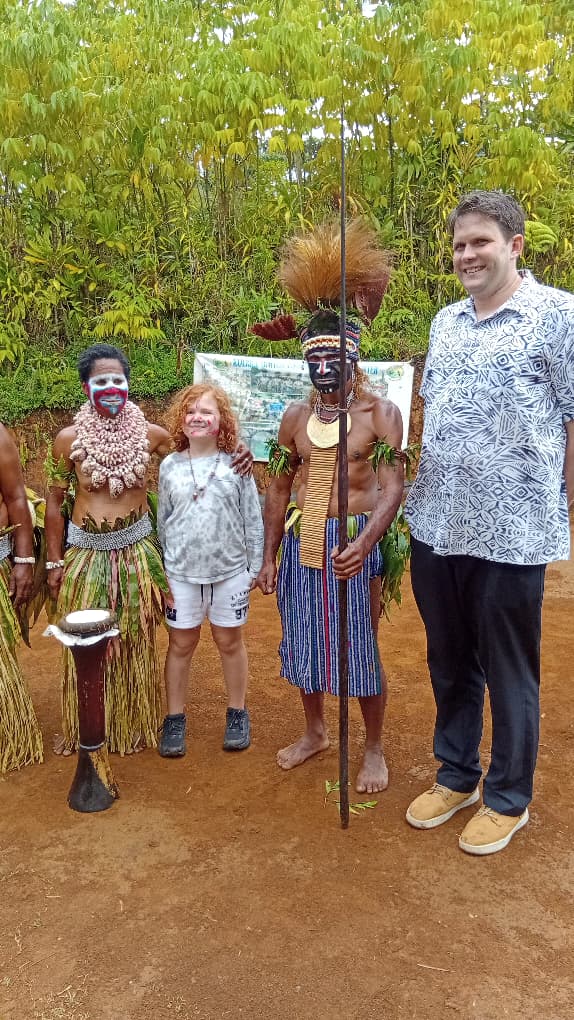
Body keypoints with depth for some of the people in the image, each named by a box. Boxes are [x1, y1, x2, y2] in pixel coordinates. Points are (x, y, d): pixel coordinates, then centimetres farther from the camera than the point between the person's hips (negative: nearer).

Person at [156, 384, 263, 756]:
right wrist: (159, 572, 6)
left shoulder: (236, 465, -4)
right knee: (181, 644, 10)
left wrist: (254, 567, -1)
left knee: (230, 642, 13)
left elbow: (253, 520, 0)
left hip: (230, 571, -1)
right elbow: (162, 522, 6)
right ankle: (175, 719, 25)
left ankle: (238, 714, 30)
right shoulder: (170, 466, 0)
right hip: (182, 572, 1)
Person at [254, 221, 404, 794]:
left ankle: (374, 749, 26)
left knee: (361, 646, 5)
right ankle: (315, 731, 38)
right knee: (304, 638, 15)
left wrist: (363, 543, -32)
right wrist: (270, 557, 8)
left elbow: (392, 488, -16)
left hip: (357, 539, -4)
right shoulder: (295, 417, 6)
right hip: (302, 539, 5)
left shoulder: (380, 413, -7)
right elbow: (279, 489, 10)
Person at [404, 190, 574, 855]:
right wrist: (418, 501, 12)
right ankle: (456, 776, 38)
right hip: (436, 527, 6)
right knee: (449, 664, 18)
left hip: (511, 532, -6)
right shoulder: (445, 322, 13)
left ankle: (508, 798, 30)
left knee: (508, 673, 10)